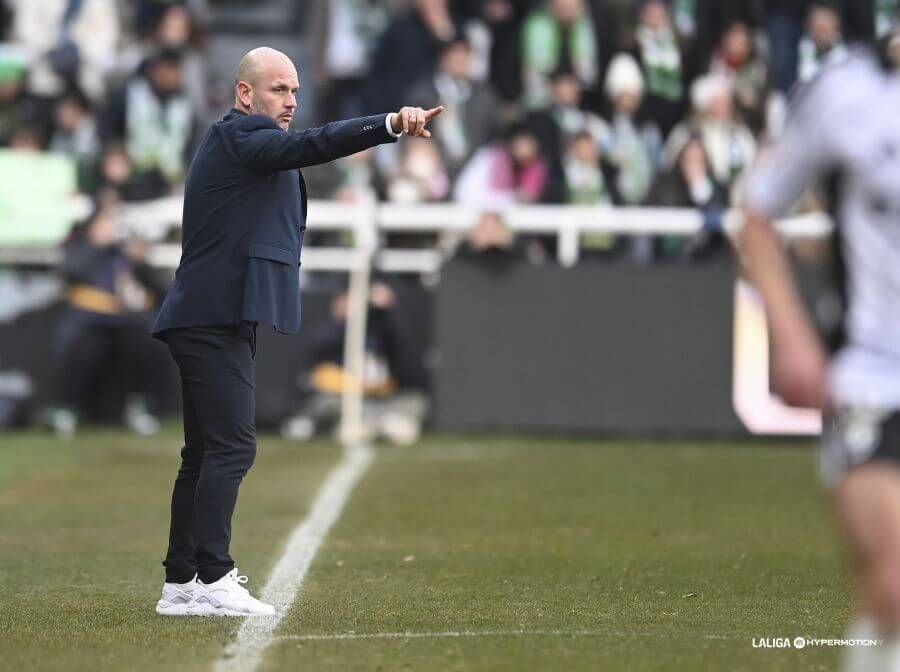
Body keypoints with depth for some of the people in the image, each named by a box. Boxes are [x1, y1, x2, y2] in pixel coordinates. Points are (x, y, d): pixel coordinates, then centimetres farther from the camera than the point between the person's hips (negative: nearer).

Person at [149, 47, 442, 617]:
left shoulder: (239, 145, 24)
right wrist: (391, 125, -35)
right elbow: (309, 146, -25)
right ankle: (211, 581, -15)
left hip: (213, 321, 11)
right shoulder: (239, 137, -9)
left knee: (207, 451, 11)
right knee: (232, 446, -13)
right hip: (216, 319, -11)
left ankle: (182, 583, 13)